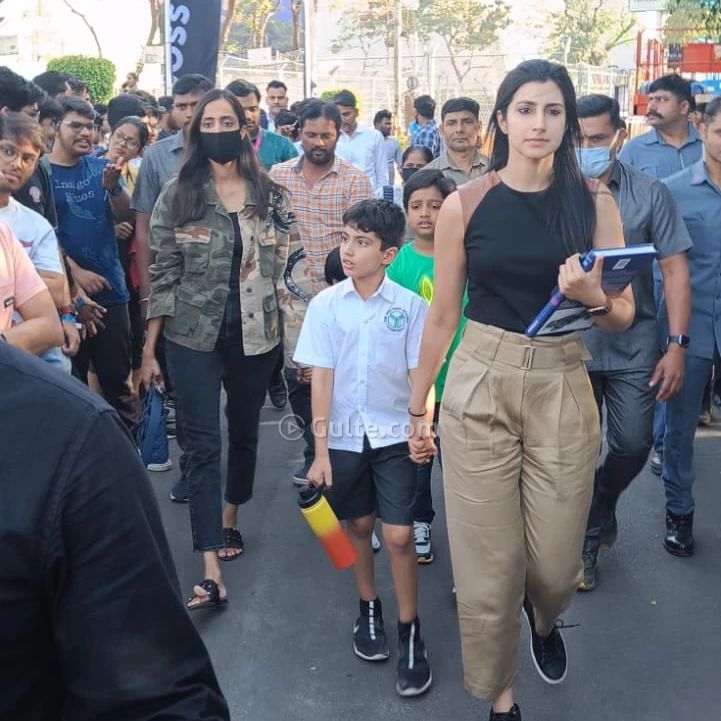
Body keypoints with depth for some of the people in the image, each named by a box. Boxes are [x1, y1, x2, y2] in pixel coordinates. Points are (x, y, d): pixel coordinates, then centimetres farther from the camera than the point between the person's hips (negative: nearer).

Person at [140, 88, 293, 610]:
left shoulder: (270, 194, 2)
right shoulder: (177, 196, -2)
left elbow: (285, 265, 6)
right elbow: (164, 275, -2)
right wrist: (150, 349, -2)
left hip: (256, 335, 2)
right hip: (194, 337, -2)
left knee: (245, 433, 16)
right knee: (202, 445, -5)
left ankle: (229, 518, 42)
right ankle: (212, 573, -5)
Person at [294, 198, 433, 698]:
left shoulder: (410, 306, -7)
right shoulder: (325, 305, -5)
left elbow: (418, 373, -1)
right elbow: (322, 377, -4)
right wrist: (320, 449, -5)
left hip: (394, 435, -1)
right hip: (344, 436, 2)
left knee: (399, 535, -3)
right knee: (358, 525, 15)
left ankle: (411, 633, 14)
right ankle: (369, 610, 37)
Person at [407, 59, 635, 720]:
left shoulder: (595, 202, 0)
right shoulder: (464, 204, -2)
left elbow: (623, 316, 3)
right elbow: (443, 315, 4)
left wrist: (591, 297, -19)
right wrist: (419, 406, 8)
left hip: (563, 388, 1)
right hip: (479, 385, -1)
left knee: (556, 564, 7)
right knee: (487, 564, 5)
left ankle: (544, 617, 47)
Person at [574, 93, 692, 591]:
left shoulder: (650, 193, -2)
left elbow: (675, 269, -2)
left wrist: (677, 346, -8)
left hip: (633, 345, 0)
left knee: (633, 445, 5)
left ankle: (603, 503, 38)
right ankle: (586, 540, 29)